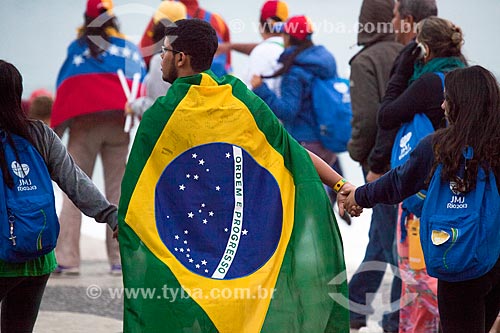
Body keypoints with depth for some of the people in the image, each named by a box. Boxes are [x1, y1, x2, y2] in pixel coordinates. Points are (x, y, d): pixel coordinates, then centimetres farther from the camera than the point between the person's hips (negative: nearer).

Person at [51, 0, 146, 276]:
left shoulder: (76, 49, 8)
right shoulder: (129, 49, 10)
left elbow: (63, 87, 5)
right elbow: (141, 86, 6)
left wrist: (56, 129, 9)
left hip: (83, 125, -1)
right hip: (119, 124, 1)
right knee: (117, 191, 6)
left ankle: (67, 258, -7)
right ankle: (119, 259, 1)